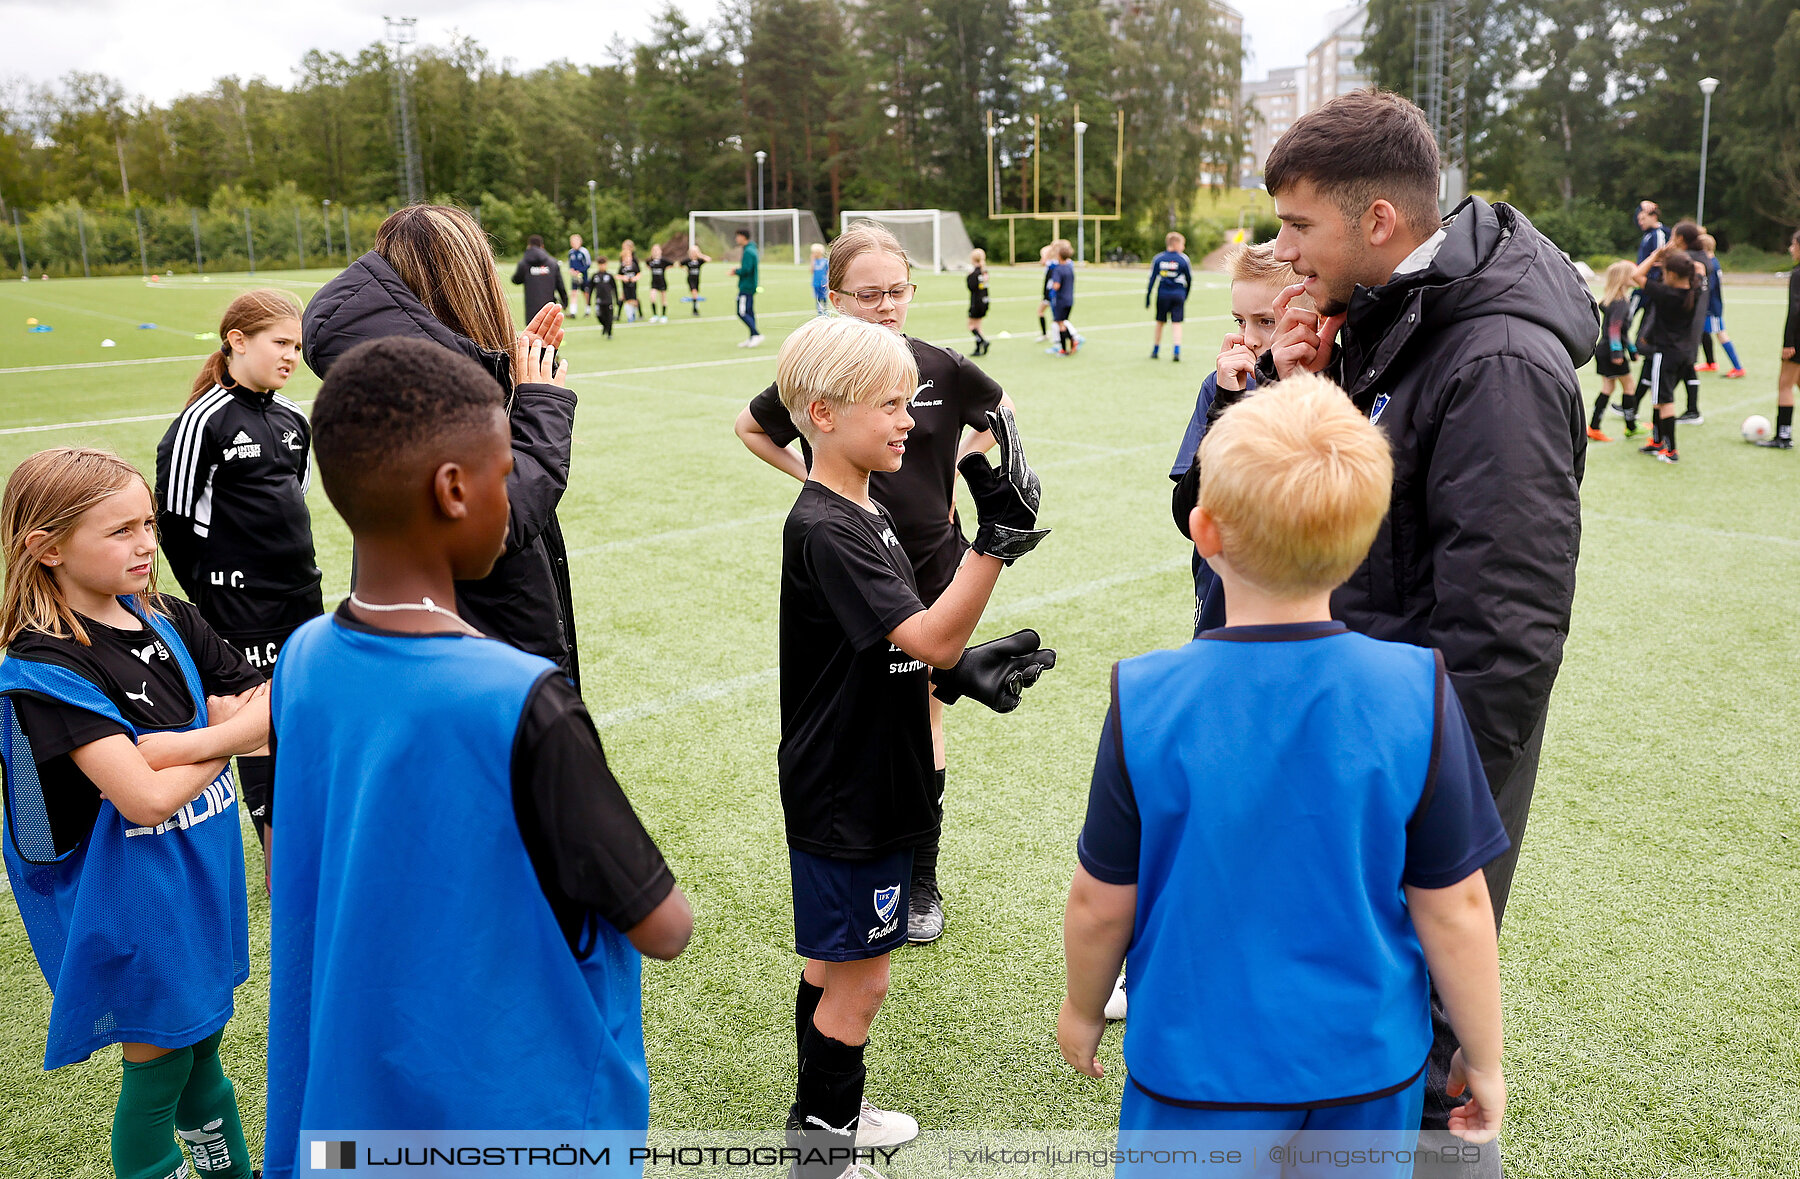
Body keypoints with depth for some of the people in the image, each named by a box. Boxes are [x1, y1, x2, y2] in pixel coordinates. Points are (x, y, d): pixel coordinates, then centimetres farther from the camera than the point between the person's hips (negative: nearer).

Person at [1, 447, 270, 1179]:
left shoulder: (170, 622, -1)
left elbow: (272, 718, -6)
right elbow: (146, 798, -28)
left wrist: (175, 745, -21)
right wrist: (225, 737, -13)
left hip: (205, 874, 6)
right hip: (131, 899, -6)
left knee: (202, 1055, 23)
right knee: (156, 1072, 10)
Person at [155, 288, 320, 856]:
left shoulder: (291, 418, 9)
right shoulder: (203, 422, -12)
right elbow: (176, 523, -10)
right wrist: (215, 601, -5)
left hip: (303, 601, 7)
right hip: (242, 612, -7)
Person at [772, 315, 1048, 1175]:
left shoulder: (866, 514, 8)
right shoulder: (823, 530, -23)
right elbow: (931, 638, -31)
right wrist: (997, 537, -37)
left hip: (872, 782, 10)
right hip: (842, 796, -10)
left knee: (834, 964, 22)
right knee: (857, 982, 4)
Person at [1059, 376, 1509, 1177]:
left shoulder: (1146, 703, -21)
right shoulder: (1416, 696, -19)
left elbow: (1101, 903, -10)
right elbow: (1453, 910, -10)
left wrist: (1083, 1010, 10)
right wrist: (1482, 1059, 6)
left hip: (1199, 1061, -1)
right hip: (1371, 1064, 1)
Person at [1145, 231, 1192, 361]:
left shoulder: (1158, 258, 1)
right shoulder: (1183, 259, -3)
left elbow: (1152, 278, 0)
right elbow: (1189, 278, 3)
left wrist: (1147, 296, 3)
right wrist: (1186, 295, 17)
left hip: (1162, 294, 2)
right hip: (1178, 294, -2)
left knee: (1160, 322, 14)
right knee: (1177, 323, 0)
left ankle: (1155, 350, 21)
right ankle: (1176, 351, -12)